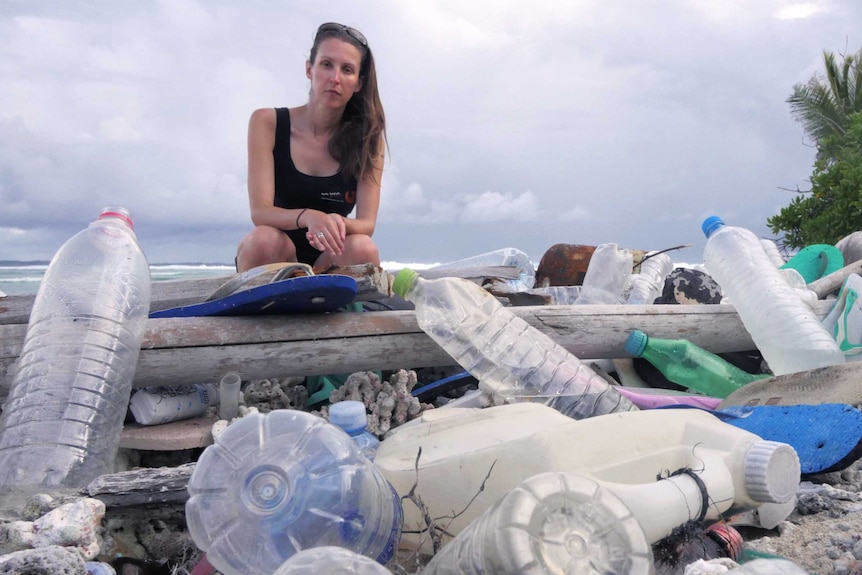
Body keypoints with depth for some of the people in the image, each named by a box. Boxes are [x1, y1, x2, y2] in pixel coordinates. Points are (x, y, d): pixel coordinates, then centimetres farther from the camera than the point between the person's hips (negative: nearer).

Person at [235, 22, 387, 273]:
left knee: (362, 248, -31)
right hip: (274, 260, -1)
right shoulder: (267, 123, -8)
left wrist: (338, 224, -37)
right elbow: (260, 212, -18)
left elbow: (367, 224, -12)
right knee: (265, 238, -34)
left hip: (331, 261, 1)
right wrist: (308, 217, -40)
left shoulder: (368, 136, -5)